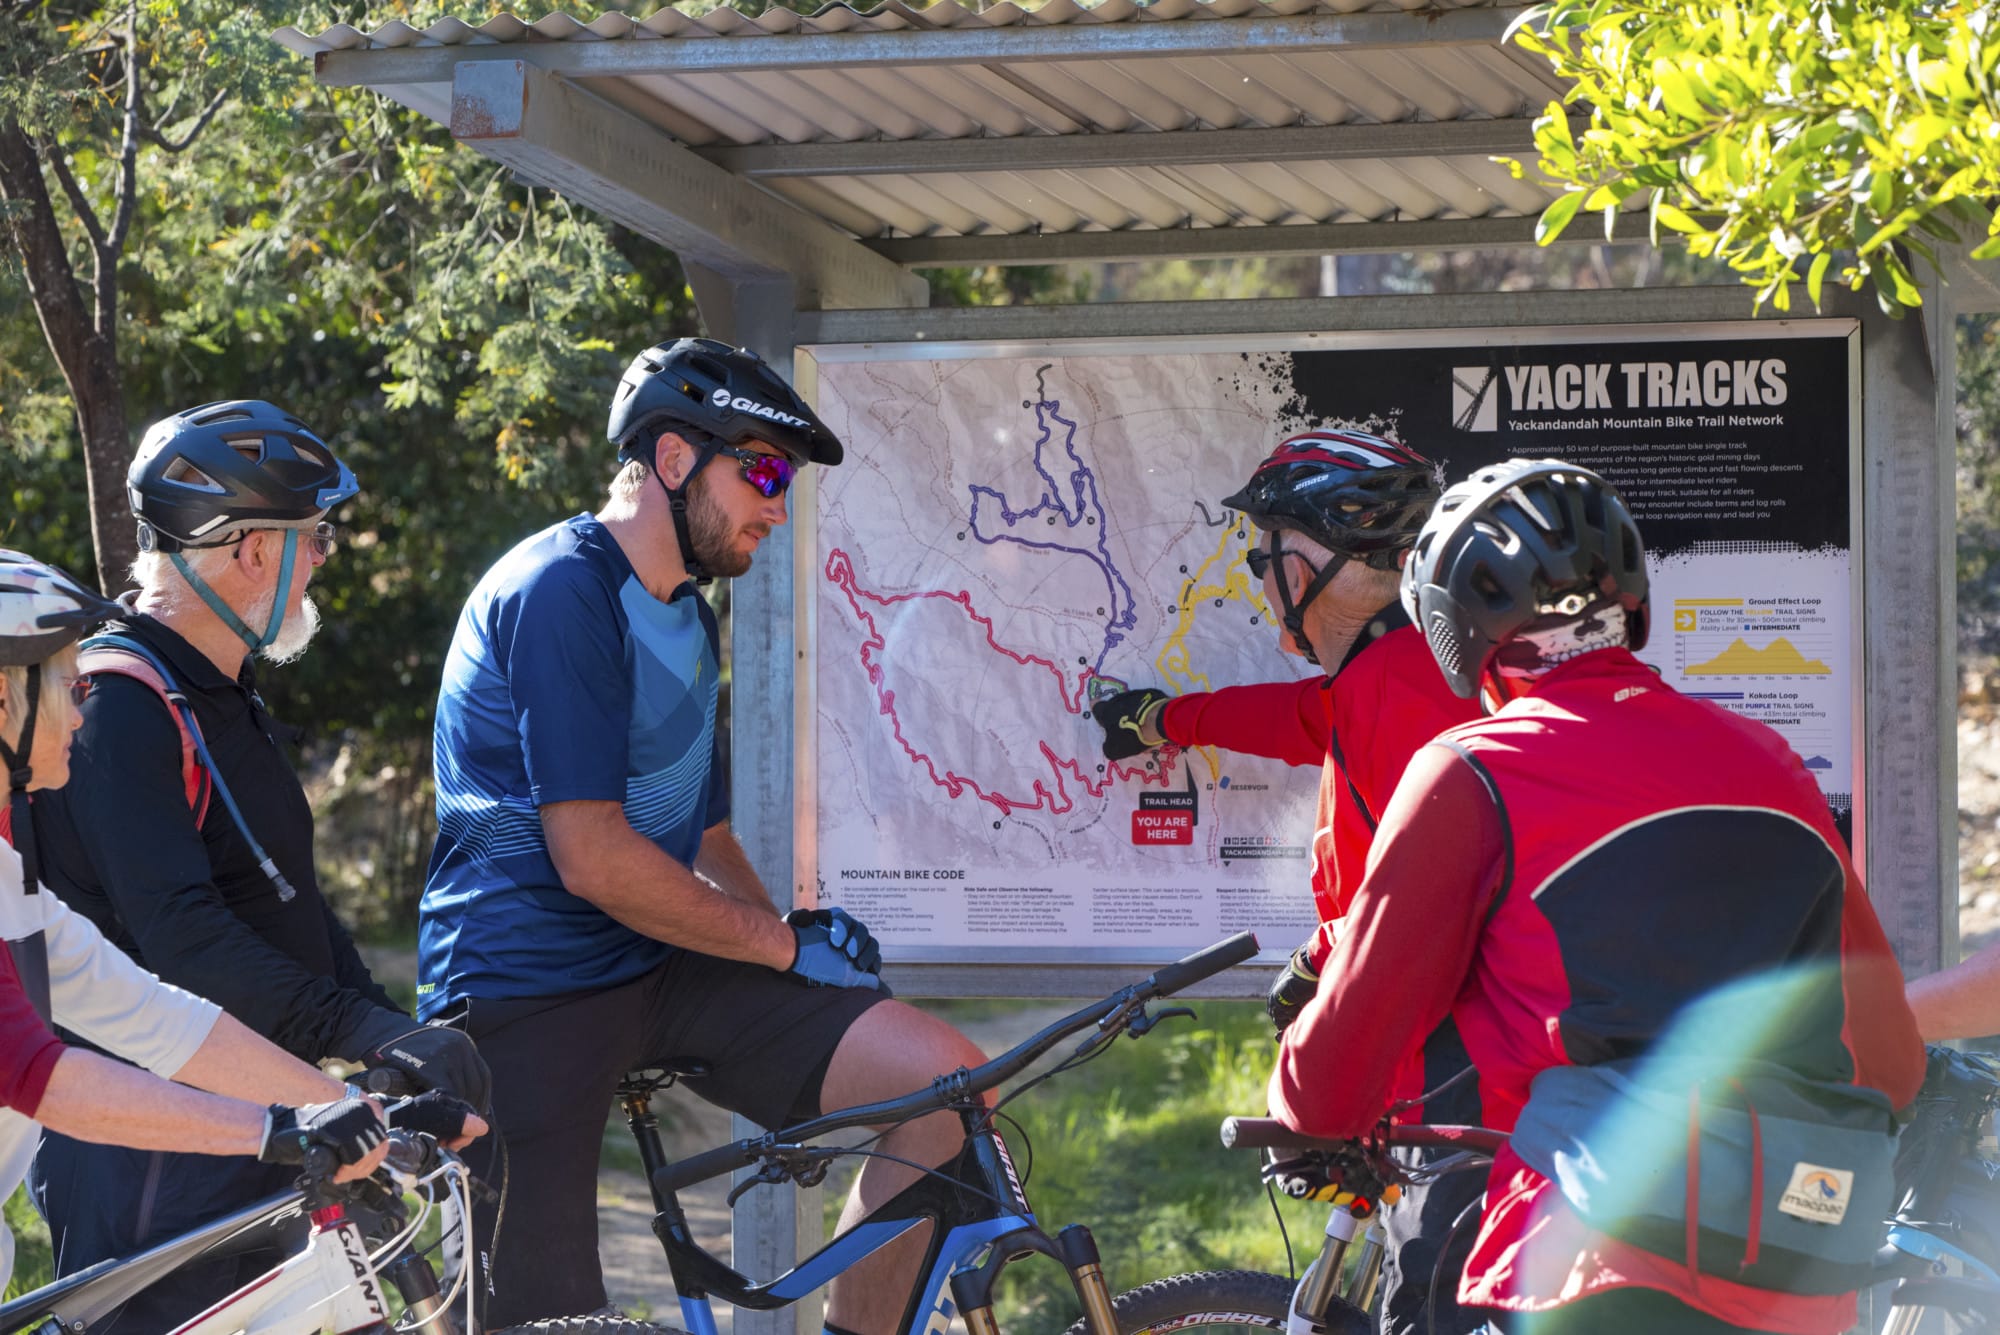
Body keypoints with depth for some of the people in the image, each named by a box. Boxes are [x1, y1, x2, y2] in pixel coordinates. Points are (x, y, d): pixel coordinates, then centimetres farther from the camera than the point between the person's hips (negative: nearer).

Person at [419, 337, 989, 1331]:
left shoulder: (686, 612, 19)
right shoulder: (560, 589, -13)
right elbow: (593, 858, -19)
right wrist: (786, 942, -11)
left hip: (660, 974, 8)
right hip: (527, 990, -8)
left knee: (947, 1079, -11)